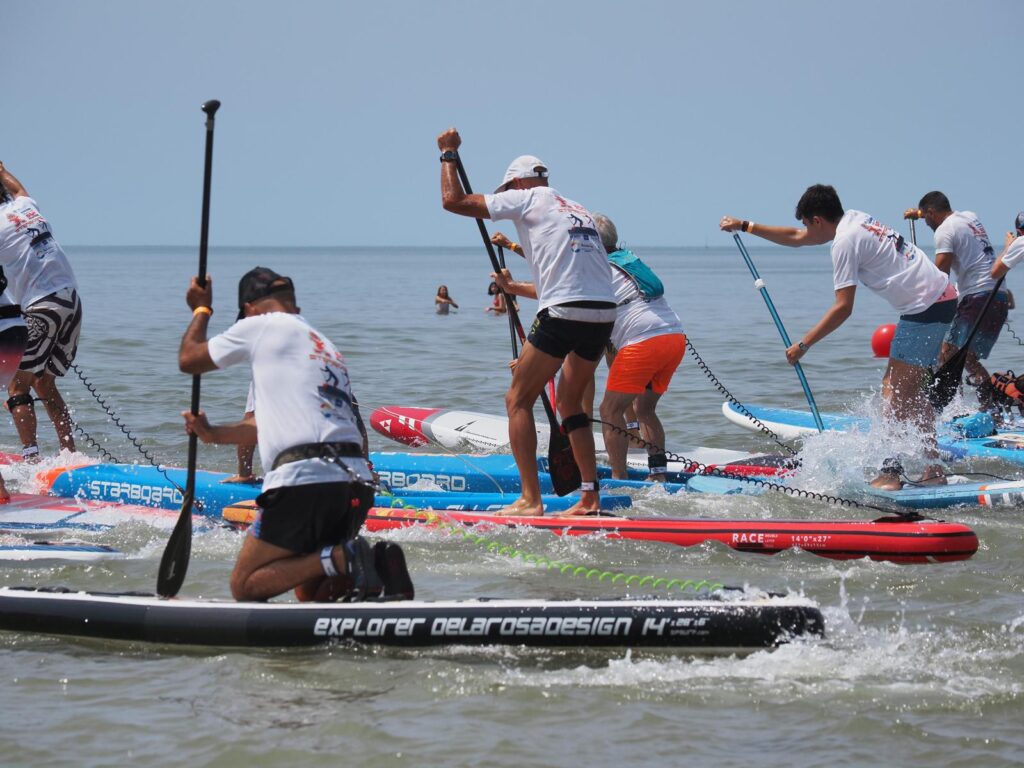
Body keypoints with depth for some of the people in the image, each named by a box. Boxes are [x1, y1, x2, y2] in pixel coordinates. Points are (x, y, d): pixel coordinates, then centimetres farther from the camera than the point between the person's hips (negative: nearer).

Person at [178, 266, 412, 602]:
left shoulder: (262, 326, 4)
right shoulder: (326, 346, 28)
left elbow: (188, 359, 16)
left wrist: (201, 309, 34)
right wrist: (213, 434, 48)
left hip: (305, 479, -8)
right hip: (357, 483, 8)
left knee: (245, 586, 3)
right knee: (310, 593, 21)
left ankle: (343, 560, -18)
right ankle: (376, 564, -7)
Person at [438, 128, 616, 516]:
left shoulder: (527, 198, 5)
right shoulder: (578, 210, 26)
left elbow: (453, 200, 6)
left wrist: (449, 154, 21)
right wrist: (514, 288, 46)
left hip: (564, 315, -7)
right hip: (604, 313, 7)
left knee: (518, 400, 3)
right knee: (569, 402, 21)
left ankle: (530, 499, -5)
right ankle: (590, 496, 14)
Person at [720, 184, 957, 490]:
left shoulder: (845, 241, -14)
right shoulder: (853, 219, 14)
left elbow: (843, 308, -17)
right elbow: (796, 238, 27)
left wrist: (803, 345, -10)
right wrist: (744, 226, 28)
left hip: (924, 308, -10)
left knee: (897, 392, -9)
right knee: (912, 387, 14)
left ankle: (891, 473, -12)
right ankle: (933, 468, 14)